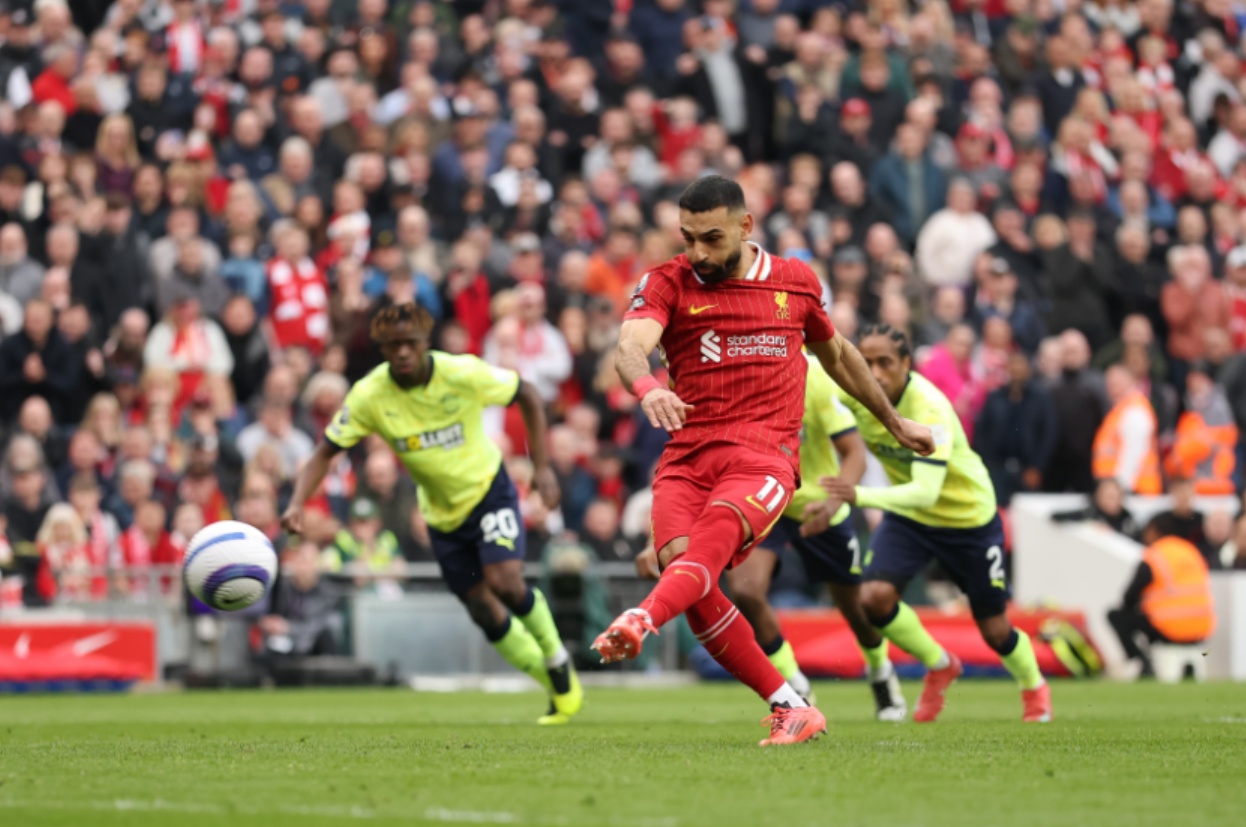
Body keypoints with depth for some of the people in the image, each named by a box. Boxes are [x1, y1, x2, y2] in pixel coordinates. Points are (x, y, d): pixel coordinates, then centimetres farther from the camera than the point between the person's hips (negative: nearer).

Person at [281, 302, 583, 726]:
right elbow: (326, 451, -13)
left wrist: (543, 467, -10)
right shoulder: (369, 396, -19)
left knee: (505, 582, -25)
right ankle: (560, 690, 21)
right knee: (483, 610, 3)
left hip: (489, 488, -3)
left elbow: (528, 396, -7)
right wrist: (298, 503, -31)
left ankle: (557, 658, 3)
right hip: (442, 512, 3)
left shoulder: (463, 374, -23)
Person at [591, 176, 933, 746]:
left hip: (765, 457, -1)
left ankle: (639, 623, -59)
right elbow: (630, 345, -12)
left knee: (715, 531, -33)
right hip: (687, 456, 1)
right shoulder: (667, 283, 8)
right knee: (679, 563, -23)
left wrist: (895, 423, 42)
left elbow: (836, 355, 32)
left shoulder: (796, 281, 14)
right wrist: (647, 388, -36)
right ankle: (789, 709, -15)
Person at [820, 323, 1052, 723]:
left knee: (994, 629, 6)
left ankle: (1034, 688, 41)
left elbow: (926, 492, -46)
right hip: (907, 515, 5)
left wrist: (860, 495, -60)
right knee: (874, 596, -20)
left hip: (968, 514, -5)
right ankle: (940, 667, 9)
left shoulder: (930, 409, -36)